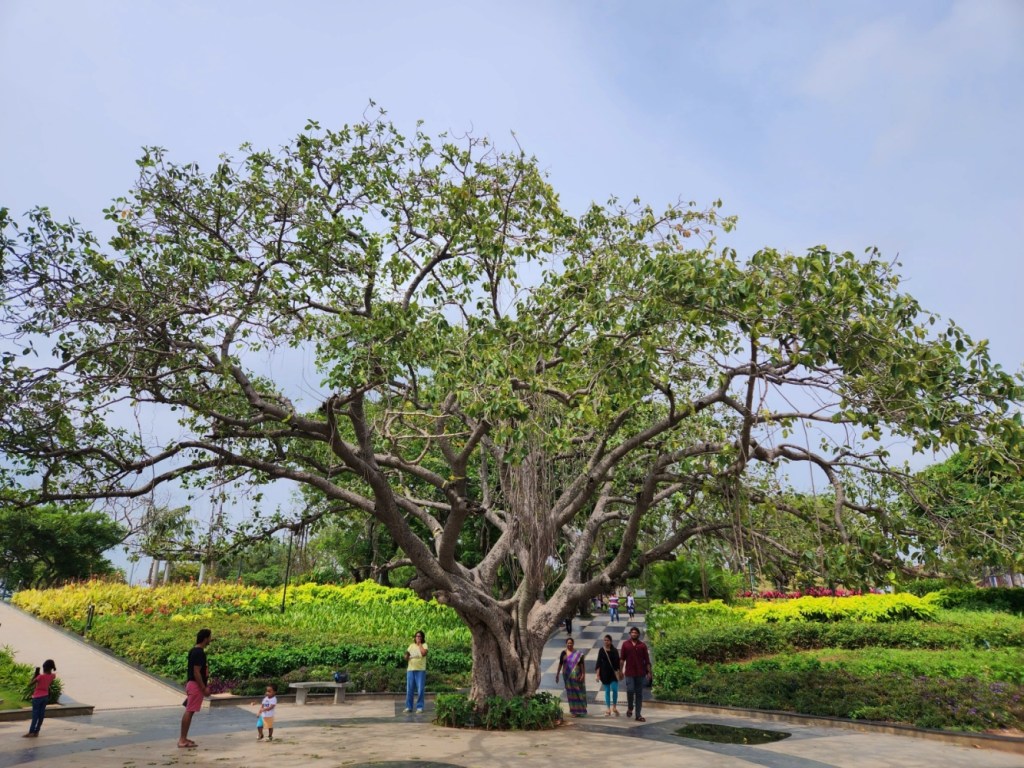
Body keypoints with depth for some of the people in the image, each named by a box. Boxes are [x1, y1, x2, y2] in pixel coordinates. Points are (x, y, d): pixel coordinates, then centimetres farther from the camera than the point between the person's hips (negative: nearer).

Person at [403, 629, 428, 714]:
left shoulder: (424, 645, 3)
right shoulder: (411, 646, 15)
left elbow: (424, 653, -17)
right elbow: (406, 658, 13)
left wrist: (419, 644, -7)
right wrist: (407, 655, -10)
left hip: (420, 670, -4)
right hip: (410, 669, 4)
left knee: (420, 689, -3)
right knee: (409, 689, 3)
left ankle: (419, 707, 5)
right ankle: (408, 707, 12)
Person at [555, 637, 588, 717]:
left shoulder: (578, 653, -4)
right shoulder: (563, 653, 3)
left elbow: (582, 664, -6)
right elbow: (560, 664, 8)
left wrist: (583, 674, -14)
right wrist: (557, 674, 9)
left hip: (576, 676, -2)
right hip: (567, 676, 2)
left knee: (579, 692, 0)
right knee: (571, 693, 6)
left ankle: (581, 710, 12)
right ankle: (574, 711, 15)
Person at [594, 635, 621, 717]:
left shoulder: (614, 651, 0)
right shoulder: (601, 651, -1)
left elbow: (618, 662, 4)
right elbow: (598, 663, 0)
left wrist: (619, 672, 1)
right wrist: (598, 674, -4)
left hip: (613, 673, 0)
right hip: (605, 673, 0)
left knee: (614, 689, -10)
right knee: (607, 691, 6)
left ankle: (614, 707, 10)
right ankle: (608, 709, 15)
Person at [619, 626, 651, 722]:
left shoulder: (642, 645, 1)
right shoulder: (625, 644, 1)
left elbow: (647, 660, 3)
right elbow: (622, 659, 3)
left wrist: (649, 672, -1)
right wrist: (621, 671, -1)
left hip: (640, 673, 1)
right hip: (629, 673, -1)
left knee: (639, 693, 6)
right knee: (630, 690, -13)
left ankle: (638, 715, 13)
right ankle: (630, 707, 15)